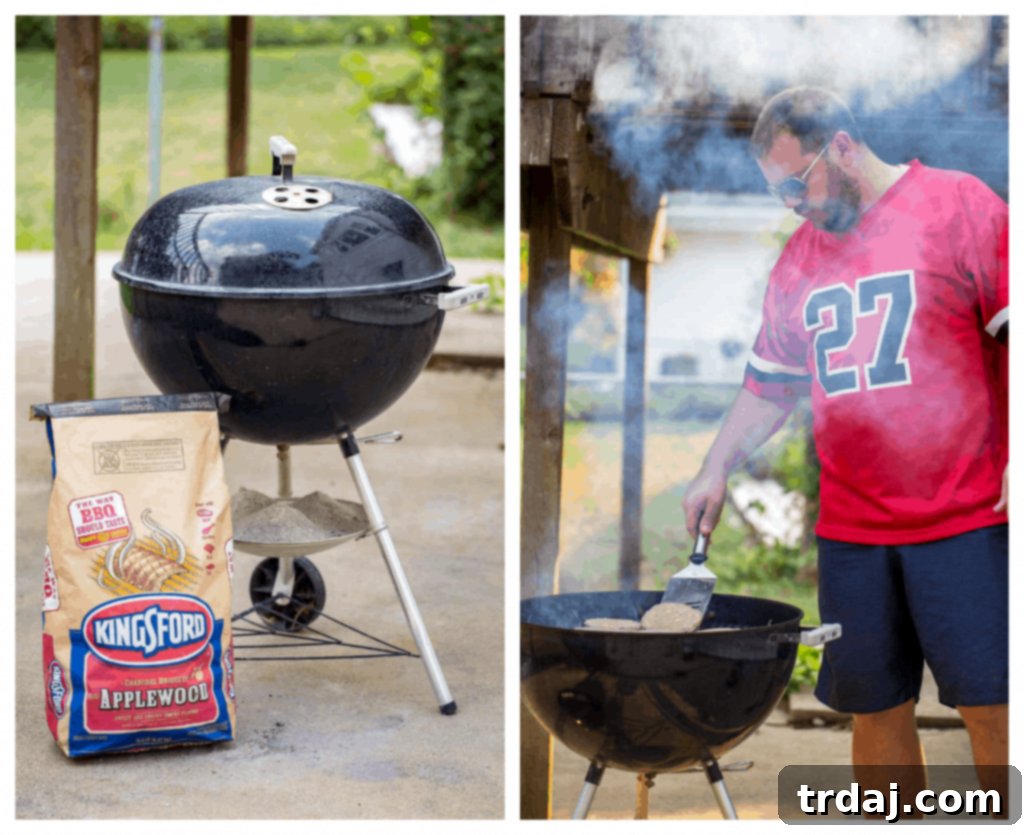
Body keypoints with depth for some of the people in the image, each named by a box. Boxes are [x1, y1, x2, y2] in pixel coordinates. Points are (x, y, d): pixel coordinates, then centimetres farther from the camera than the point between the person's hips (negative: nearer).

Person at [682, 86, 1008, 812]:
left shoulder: (961, 205, -2)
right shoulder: (800, 258, 14)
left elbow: (1013, 339, -3)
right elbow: (771, 384, 20)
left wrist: (1018, 460, -11)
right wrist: (717, 469, 9)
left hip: (968, 520, -5)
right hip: (852, 529, 5)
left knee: (989, 706, -2)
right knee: (877, 707, 8)